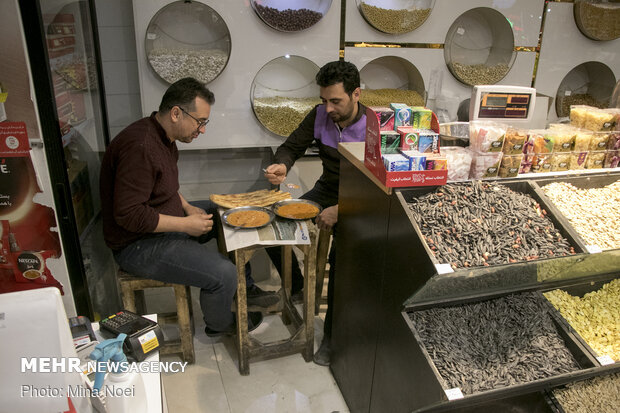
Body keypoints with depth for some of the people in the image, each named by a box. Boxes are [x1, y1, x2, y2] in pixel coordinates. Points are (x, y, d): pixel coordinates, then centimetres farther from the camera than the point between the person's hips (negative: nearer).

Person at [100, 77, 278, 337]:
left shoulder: (163, 136, 4)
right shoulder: (140, 146, -28)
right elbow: (128, 215, -30)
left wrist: (186, 207, 2)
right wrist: (185, 223, -23)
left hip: (166, 221, 11)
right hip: (139, 246, -10)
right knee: (223, 273, -19)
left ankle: (245, 288, 27)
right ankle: (219, 325, 14)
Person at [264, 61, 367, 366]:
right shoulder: (320, 115, -4)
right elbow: (291, 146, 2)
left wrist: (340, 209, -31)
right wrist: (282, 166, -23)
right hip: (326, 190, 6)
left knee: (341, 256, -31)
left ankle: (332, 335, -10)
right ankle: (295, 284, 15)